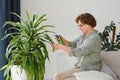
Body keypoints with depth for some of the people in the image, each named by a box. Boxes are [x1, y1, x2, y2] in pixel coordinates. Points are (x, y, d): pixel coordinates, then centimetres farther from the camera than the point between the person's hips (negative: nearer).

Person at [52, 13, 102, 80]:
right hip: (80, 67, 9)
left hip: (89, 70, -9)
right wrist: (62, 40, -12)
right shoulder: (83, 36, 10)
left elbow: (79, 52, -26)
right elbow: (71, 44, 9)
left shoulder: (95, 38, -19)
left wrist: (60, 47, -24)